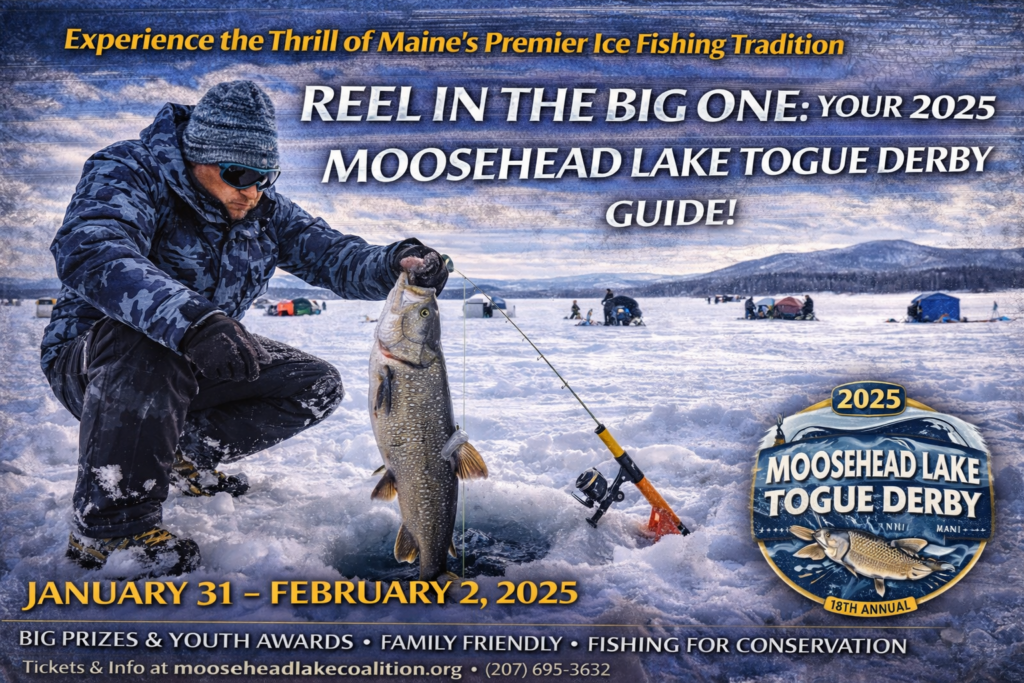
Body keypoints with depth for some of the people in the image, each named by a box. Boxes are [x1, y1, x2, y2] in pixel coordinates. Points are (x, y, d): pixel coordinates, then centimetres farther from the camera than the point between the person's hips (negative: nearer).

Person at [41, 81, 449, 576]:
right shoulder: (127, 174, -21)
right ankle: (109, 524, -27)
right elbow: (90, 252, -40)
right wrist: (189, 319, -57)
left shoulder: (263, 209, 1)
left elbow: (328, 253, -4)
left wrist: (395, 263, -29)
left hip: (200, 366, 7)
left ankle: (182, 456, 11)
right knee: (146, 341, -41)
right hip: (87, 361, -7)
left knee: (317, 387, -1)